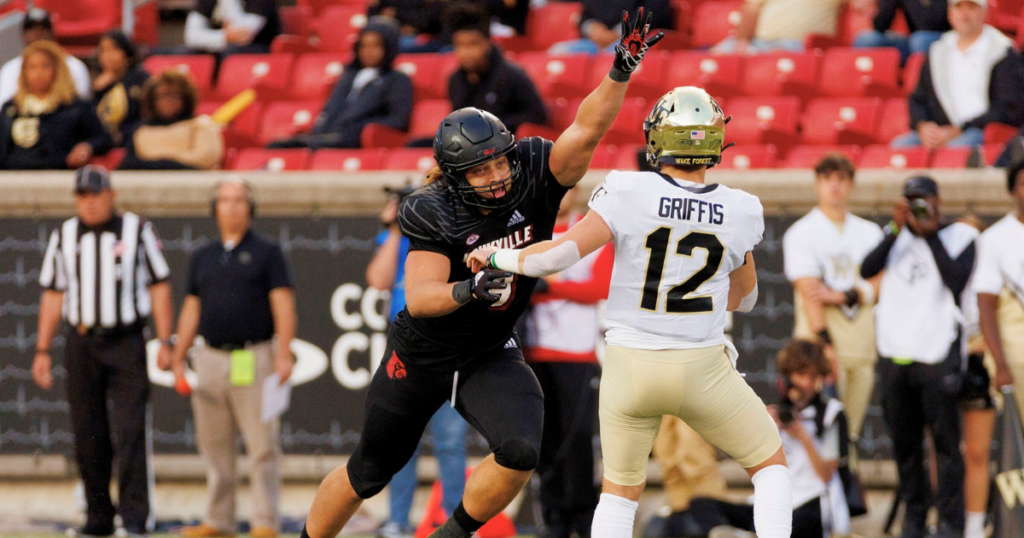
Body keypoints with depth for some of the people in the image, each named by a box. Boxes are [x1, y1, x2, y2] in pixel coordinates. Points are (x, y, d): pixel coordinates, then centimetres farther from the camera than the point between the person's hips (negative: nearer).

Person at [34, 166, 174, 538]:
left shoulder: (137, 231, 3)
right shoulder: (64, 236, 11)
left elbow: (159, 286, 3)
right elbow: (53, 295, 13)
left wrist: (164, 342, -4)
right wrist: (42, 350, 7)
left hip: (126, 343, -3)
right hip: (81, 344, 3)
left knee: (130, 432, -11)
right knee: (88, 437, 4)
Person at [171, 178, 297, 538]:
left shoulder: (266, 253, 3)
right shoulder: (203, 257, 16)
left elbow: (283, 305, -4)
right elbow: (191, 310, 19)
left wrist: (284, 355, -14)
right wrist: (178, 360, 14)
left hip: (254, 358, -5)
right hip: (211, 359, 5)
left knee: (262, 446, -6)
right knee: (215, 447, 7)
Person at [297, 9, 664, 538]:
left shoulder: (534, 179, -17)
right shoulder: (436, 214, -24)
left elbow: (587, 128, -28)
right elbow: (419, 297, -32)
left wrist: (620, 72, -44)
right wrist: (467, 290, -52)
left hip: (490, 356, 2)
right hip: (421, 354, -2)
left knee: (519, 453, -23)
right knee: (367, 474, 12)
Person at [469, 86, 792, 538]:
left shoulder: (628, 195, -12)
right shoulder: (740, 214, -4)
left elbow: (560, 254, -17)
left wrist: (497, 257, -1)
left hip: (631, 366, 0)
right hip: (702, 370, 0)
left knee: (621, 491, 19)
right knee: (770, 465, 18)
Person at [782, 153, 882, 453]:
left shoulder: (870, 233, 16)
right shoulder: (801, 233, 3)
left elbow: (878, 285, 6)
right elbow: (809, 292, -7)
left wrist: (841, 296, -13)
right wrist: (825, 344, -17)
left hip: (863, 337, 4)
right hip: (822, 335, -4)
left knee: (851, 430, 3)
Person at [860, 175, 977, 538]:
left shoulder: (959, 236, 2)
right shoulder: (897, 234, 12)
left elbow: (957, 281, -15)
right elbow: (867, 270, -3)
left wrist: (931, 235, -11)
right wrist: (897, 231, -10)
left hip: (936, 355, -4)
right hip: (894, 354, 4)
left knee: (945, 440, -5)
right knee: (904, 443, 9)